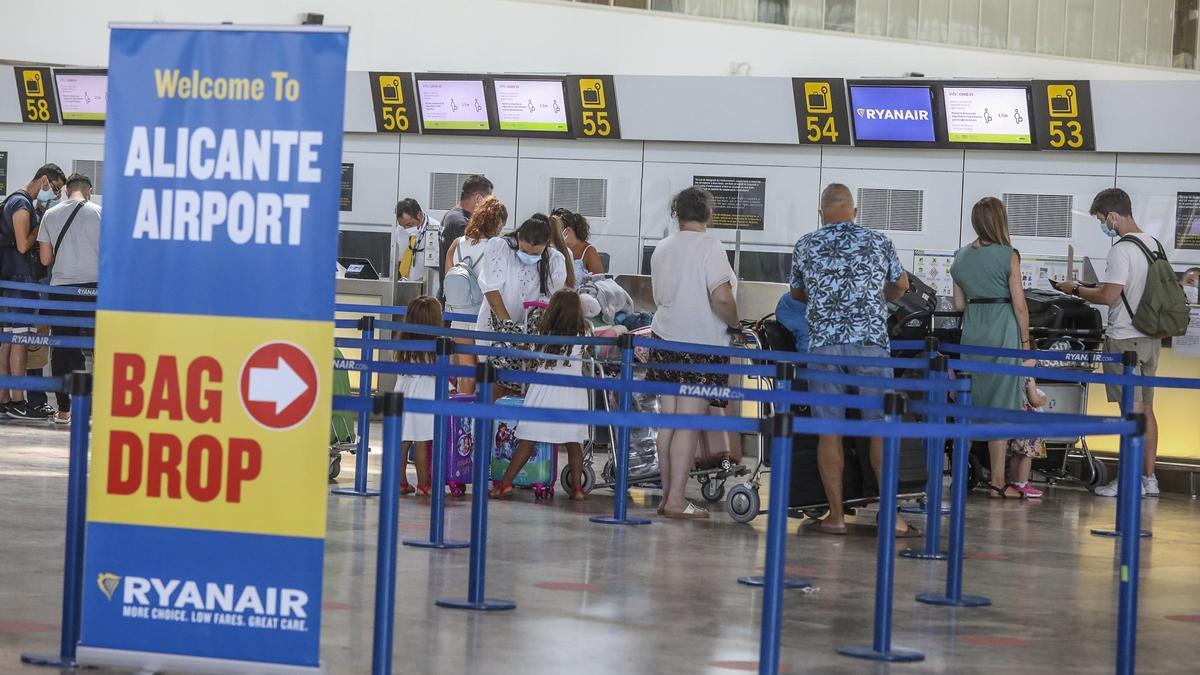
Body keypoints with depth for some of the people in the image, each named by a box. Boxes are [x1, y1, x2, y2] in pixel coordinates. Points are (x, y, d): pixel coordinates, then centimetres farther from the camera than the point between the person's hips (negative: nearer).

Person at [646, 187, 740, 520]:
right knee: (690, 424, -4)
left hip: (665, 338, 6)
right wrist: (735, 323, -5)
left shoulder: (662, 249, 10)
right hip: (702, 343, -6)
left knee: (669, 419, 9)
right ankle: (676, 499, -5)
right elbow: (721, 298, -21)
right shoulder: (709, 246, -11)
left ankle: (667, 495, 13)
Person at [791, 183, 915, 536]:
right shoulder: (878, 242, 6)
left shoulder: (805, 247, 6)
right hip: (870, 343, -1)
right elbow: (901, 285, 23)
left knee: (829, 431, 4)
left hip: (823, 344, 1)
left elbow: (797, 293, 23)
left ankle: (836, 516, 4)